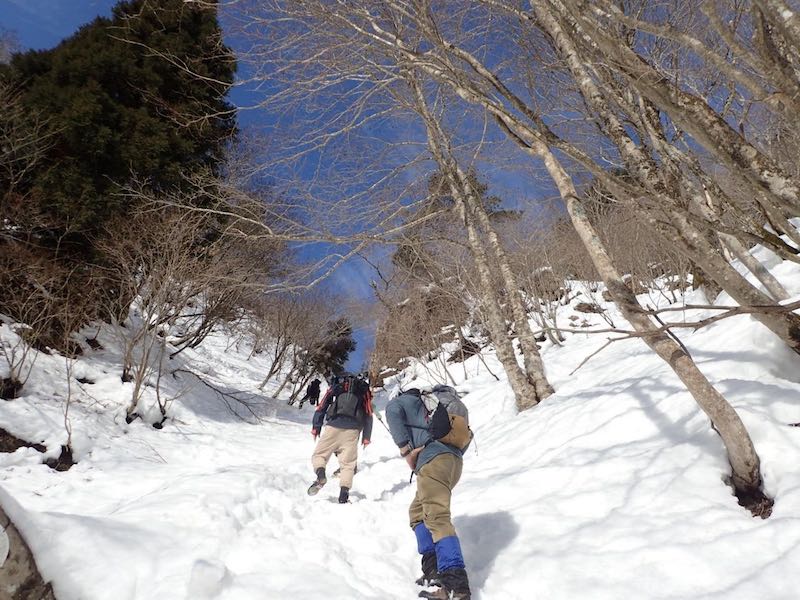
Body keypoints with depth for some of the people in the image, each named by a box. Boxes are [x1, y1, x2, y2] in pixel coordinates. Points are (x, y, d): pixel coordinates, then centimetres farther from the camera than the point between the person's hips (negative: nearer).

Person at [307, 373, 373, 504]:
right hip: (352, 430, 1)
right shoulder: (364, 391, 23)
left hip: (334, 426, -1)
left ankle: (320, 475, -18)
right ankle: (344, 493, -10)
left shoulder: (336, 388, 22)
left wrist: (316, 427, 14)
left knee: (319, 454, 10)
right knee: (347, 463, 5)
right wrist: (366, 437, 13)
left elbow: (322, 406, 12)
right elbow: (368, 415, 13)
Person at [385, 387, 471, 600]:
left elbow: (393, 412, -8)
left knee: (437, 519, -14)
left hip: (433, 460, -7)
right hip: (455, 459, 7)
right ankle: (434, 570, 8)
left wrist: (405, 450, -7)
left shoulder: (403, 400, 17)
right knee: (417, 512, 18)